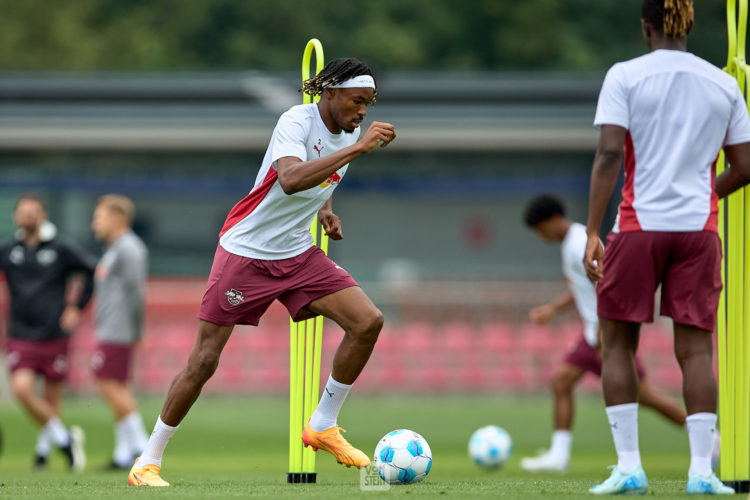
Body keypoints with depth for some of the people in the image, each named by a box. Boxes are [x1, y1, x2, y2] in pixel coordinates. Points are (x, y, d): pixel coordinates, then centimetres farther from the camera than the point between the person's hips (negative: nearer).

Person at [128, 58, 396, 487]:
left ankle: (323, 427, 4)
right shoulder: (297, 121, -21)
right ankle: (147, 463, 8)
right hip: (246, 253, -7)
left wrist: (325, 207, 5)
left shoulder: (348, 131, 3)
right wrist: (357, 148, -43)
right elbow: (290, 180, -42)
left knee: (368, 322, -11)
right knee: (204, 361, -5)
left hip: (299, 254, 7)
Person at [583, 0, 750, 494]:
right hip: (699, 230, 2)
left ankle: (629, 467, 3)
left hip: (639, 224, -2)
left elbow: (609, 155, -12)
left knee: (618, 343, 10)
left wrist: (592, 232, -12)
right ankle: (702, 470, -3)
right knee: (696, 347, 4)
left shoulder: (625, 77, -3)